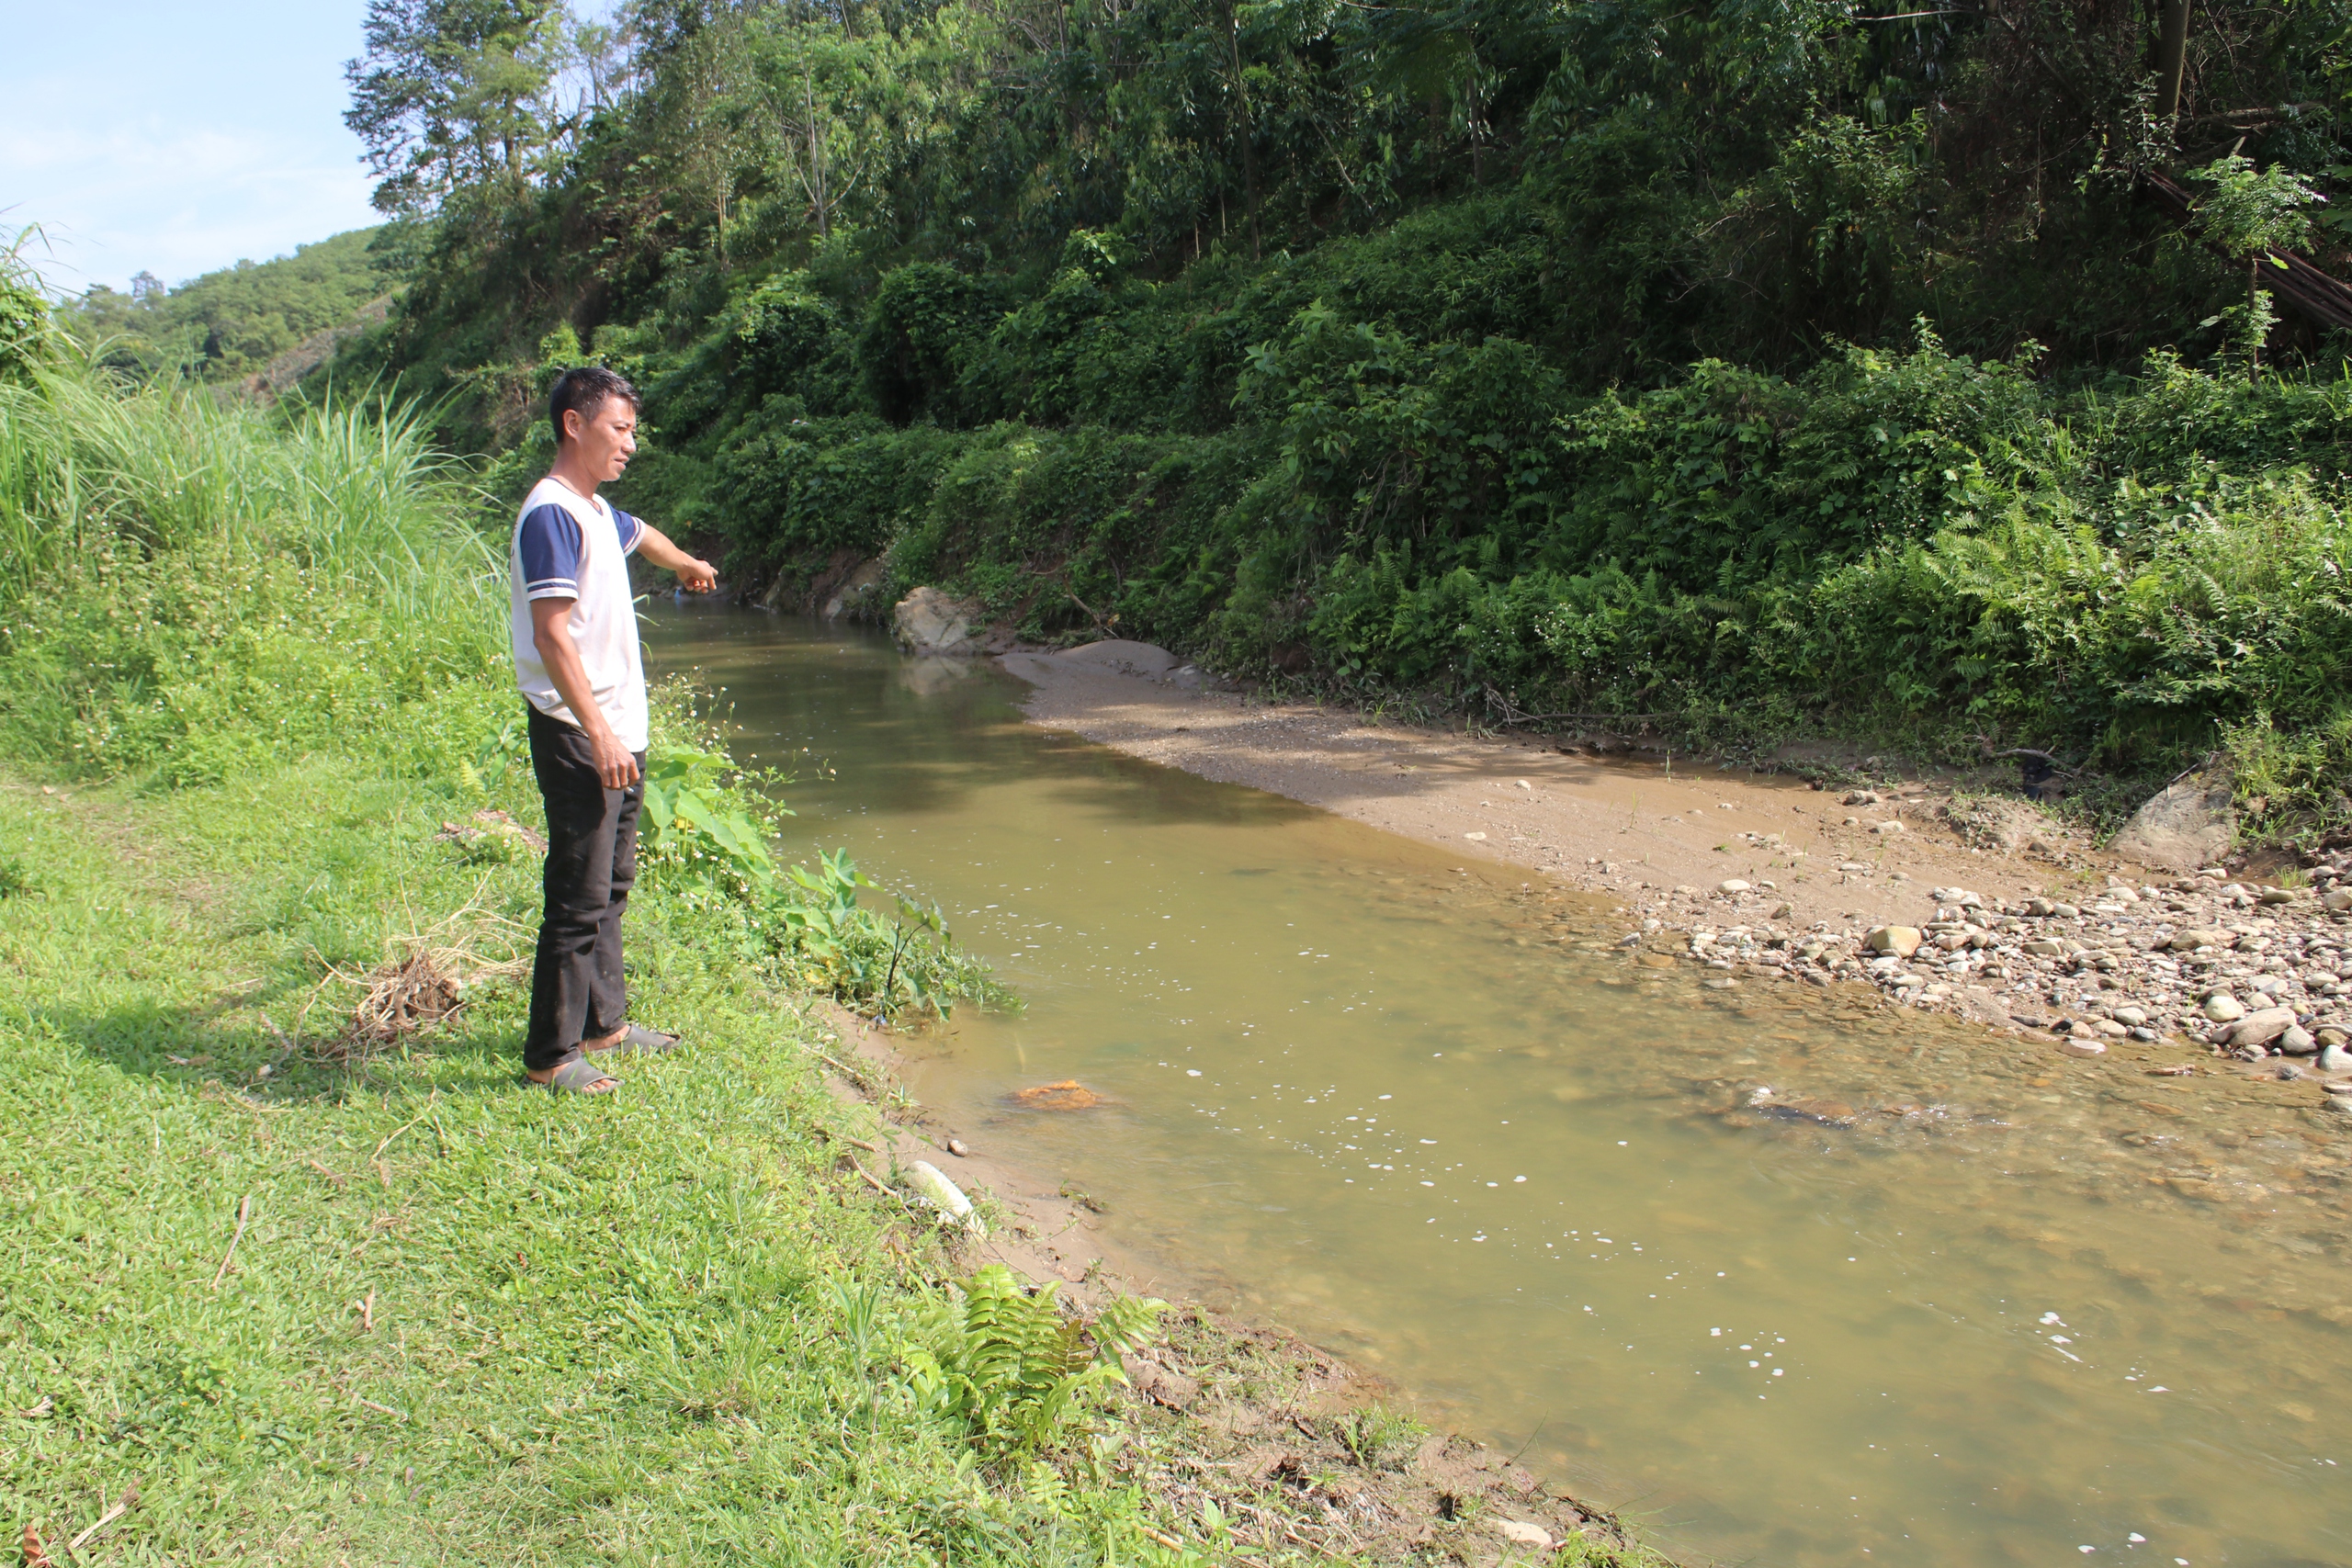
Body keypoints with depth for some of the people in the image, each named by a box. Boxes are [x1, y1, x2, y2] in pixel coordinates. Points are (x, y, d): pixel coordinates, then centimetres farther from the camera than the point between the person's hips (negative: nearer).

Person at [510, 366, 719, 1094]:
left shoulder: (596, 511, 15)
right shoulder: (551, 514, -15)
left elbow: (639, 533, 40)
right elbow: (551, 633, -22)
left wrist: (688, 564, 60)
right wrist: (598, 733, -27)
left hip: (618, 732, 10)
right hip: (578, 736, -10)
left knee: (611, 885, 16)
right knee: (579, 898, -6)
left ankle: (604, 1025, 28)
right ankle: (551, 1054, 4)